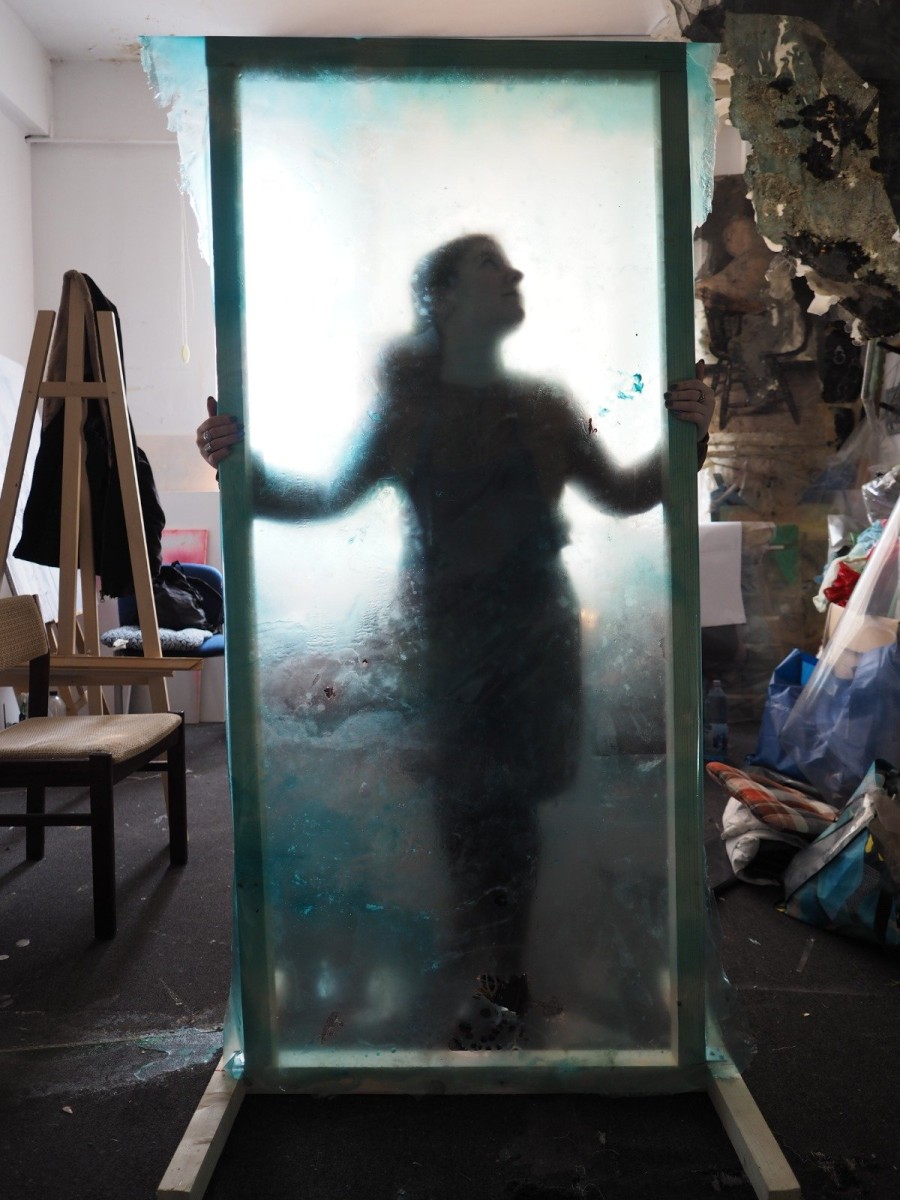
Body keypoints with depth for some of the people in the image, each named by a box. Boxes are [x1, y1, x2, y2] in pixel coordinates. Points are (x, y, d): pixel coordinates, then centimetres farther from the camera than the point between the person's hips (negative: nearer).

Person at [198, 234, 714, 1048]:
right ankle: (496, 981, 16)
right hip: (452, 633, -1)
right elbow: (326, 500, 4)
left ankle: (497, 977, 19)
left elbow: (622, 495, 12)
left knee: (512, 798, 3)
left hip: (537, 628, 2)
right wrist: (243, 470, -12)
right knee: (469, 800, -1)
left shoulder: (543, 408, 10)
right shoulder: (410, 414, 4)